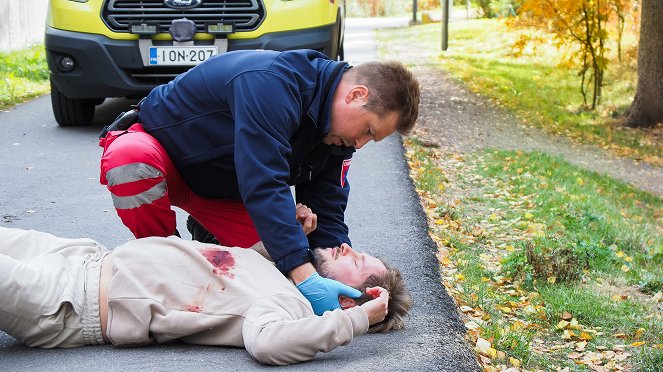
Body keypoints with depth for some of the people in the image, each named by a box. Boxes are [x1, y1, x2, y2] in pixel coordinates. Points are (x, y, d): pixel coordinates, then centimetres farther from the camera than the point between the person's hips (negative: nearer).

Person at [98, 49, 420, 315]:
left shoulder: (338, 134, -8)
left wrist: (341, 275, -20)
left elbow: (327, 213, -5)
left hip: (224, 190, 6)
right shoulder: (273, 84, -37)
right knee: (130, 159, -42)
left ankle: (210, 236, 15)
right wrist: (305, 276, -47)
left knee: (277, 263, -13)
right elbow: (263, 186, -44)